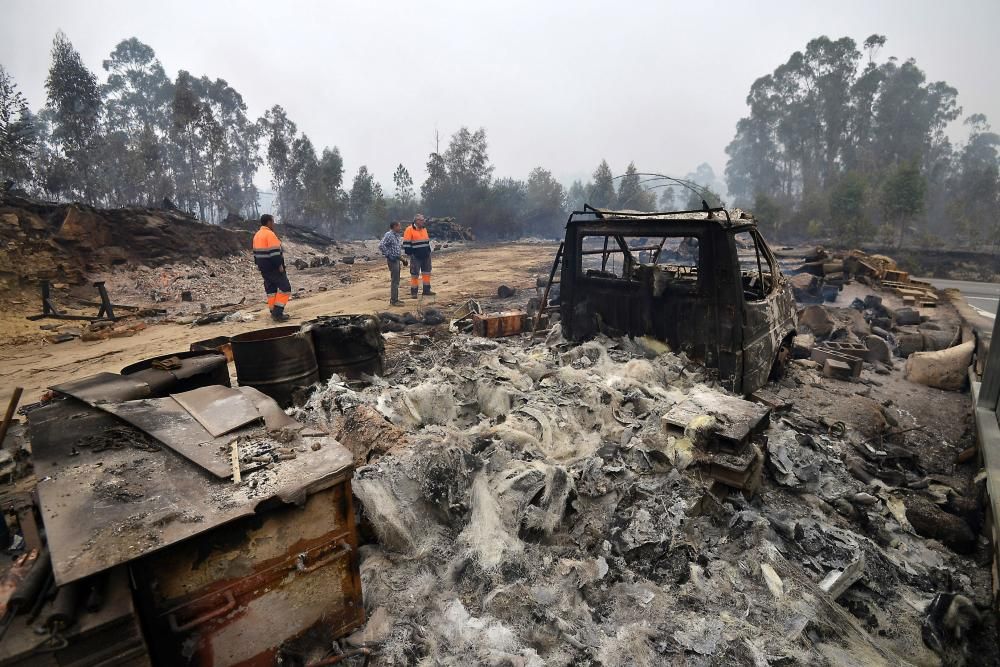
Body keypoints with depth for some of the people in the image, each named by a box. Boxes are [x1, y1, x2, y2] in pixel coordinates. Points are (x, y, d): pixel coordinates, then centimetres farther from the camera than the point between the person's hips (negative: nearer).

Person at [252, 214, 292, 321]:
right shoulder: (270, 234, -17)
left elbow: (255, 252, 19)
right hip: (273, 267, -10)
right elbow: (275, 252, -22)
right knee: (285, 288, -5)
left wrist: (258, 264, 24)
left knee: (271, 289, 13)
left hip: (263, 267, 10)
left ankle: (274, 312, 15)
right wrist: (280, 265, -19)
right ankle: (277, 313, -11)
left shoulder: (257, 235, 14)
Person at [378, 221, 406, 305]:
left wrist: (401, 257, 18)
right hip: (392, 260, -9)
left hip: (397, 259, 10)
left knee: (396, 280, 13)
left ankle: (395, 299, 21)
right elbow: (381, 246, -23)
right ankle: (393, 301, -4)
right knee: (394, 280, -8)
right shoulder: (388, 235, -14)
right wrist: (388, 255, -19)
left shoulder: (396, 235, 13)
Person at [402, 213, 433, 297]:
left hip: (426, 256, 7)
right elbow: (406, 243, -11)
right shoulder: (410, 230, -9)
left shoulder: (424, 229, 12)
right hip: (416, 256, -7)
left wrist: (429, 251, 17)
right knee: (414, 275, 0)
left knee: (427, 273, 10)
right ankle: (413, 292, 6)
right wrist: (409, 253, -14)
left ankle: (426, 290, 20)